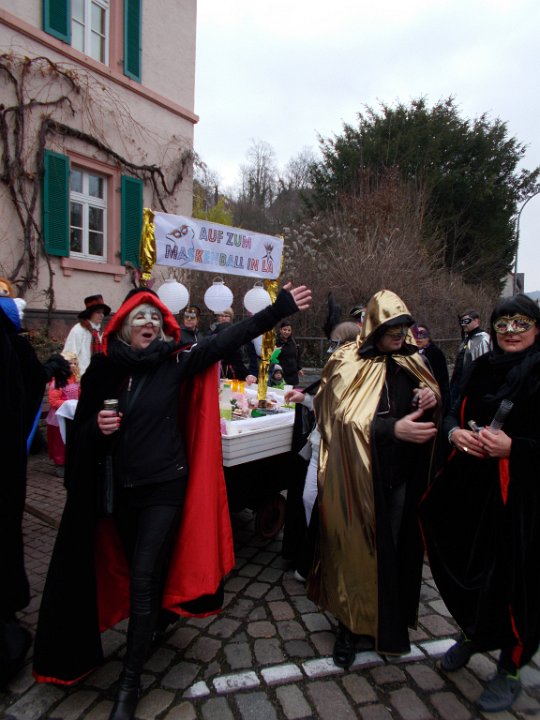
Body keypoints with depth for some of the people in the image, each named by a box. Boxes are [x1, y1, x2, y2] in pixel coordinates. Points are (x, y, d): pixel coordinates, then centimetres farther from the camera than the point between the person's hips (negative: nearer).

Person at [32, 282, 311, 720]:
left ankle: (130, 682, 17)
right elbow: (80, 435, 5)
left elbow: (229, 339, -17)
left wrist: (279, 308, -22)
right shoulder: (102, 371, -1)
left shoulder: (175, 364, -8)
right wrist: (97, 427, -19)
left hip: (164, 488, -3)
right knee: (136, 573, 21)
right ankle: (156, 621, 51)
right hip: (121, 489, 4)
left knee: (143, 579, -2)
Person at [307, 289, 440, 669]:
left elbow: (430, 390, 20)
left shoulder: (409, 359, 7)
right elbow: (346, 417, -20)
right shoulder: (349, 363, -12)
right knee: (358, 549, 6)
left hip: (400, 473, 5)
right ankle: (351, 626, 28)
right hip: (360, 474, -5)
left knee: (392, 547, 15)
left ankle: (387, 619, 38)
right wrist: (394, 428, -33)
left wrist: (431, 396, -4)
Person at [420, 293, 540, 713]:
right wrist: (455, 431, -9)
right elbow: (455, 412, 11)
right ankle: (472, 635, 45)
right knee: (465, 566, 15)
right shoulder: (483, 367, 5)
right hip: (470, 484, 5)